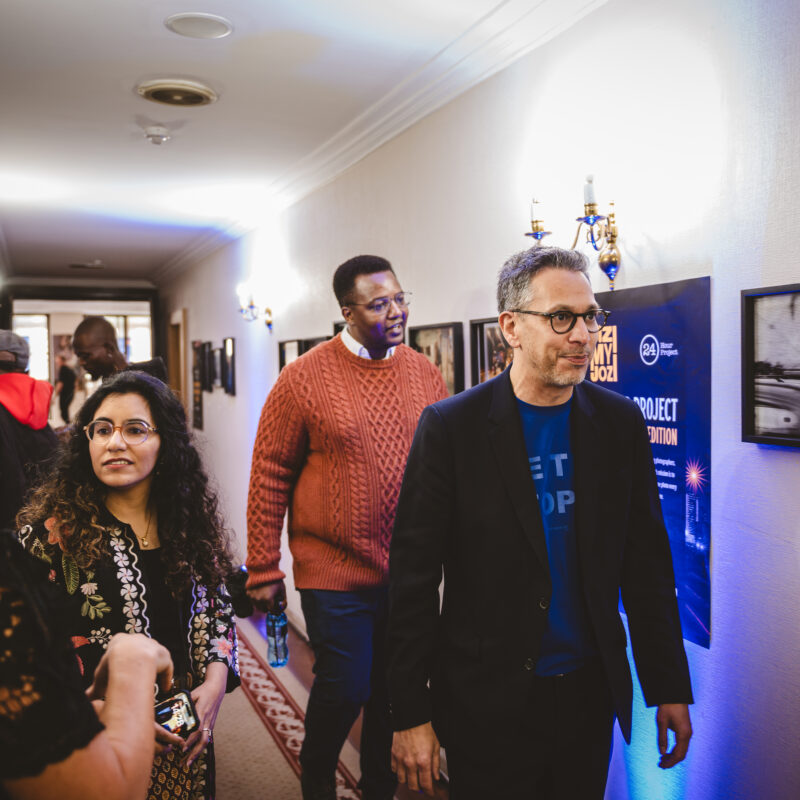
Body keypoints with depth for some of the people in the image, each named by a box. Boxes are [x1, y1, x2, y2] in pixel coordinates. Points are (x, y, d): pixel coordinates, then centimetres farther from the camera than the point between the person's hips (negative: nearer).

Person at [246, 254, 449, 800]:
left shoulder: (427, 375, 2)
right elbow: (269, 477, -5)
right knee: (344, 688, 6)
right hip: (335, 573, -3)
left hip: (410, 572, 4)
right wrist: (264, 570, -3)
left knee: (395, 690, 15)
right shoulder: (305, 378, -9)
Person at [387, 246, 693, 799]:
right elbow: (414, 580, -11)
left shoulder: (620, 422, -1)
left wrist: (670, 689, 6)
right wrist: (411, 714, -9)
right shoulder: (450, 427, -12)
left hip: (591, 692, 4)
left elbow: (647, 563, 4)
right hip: (487, 705, -3)